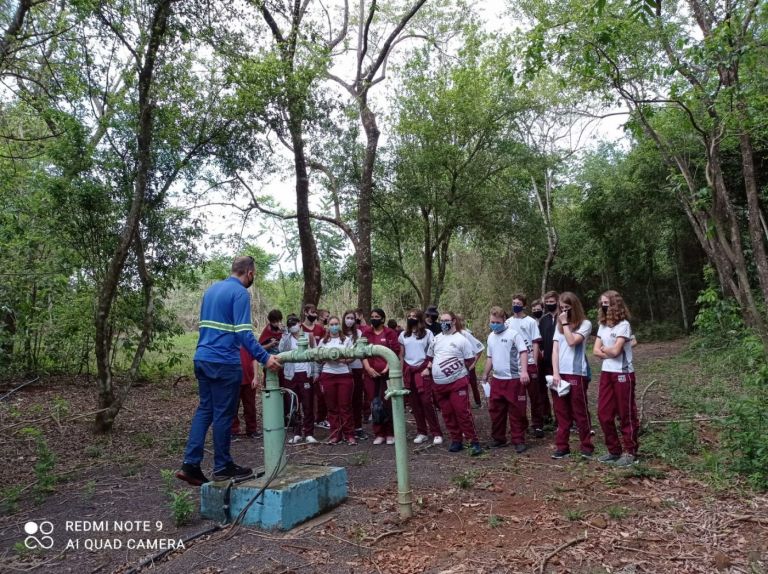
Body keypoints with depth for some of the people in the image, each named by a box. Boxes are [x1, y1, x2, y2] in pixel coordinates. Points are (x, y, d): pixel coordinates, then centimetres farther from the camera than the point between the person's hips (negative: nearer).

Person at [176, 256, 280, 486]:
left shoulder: (211, 289, 15)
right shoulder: (240, 293, -11)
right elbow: (244, 333, -20)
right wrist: (265, 358, -21)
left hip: (202, 358, 8)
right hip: (224, 363, -8)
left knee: (204, 409, 14)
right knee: (223, 414, 2)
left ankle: (190, 464, 12)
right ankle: (222, 467, 14)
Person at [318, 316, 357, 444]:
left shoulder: (346, 340, 7)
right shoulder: (323, 341, 11)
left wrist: (342, 360, -16)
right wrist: (327, 358, -10)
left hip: (344, 375, -1)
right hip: (328, 375, 1)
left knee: (345, 406, -1)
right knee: (332, 407, 3)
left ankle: (349, 435, 6)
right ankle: (335, 434, 12)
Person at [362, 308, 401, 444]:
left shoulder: (390, 333, 2)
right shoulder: (365, 333, 9)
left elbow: (395, 352, -2)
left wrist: (387, 367, -13)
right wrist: (368, 368, -9)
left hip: (387, 372, -2)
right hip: (371, 373, 3)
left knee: (387, 403, -1)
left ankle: (390, 433, 10)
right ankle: (379, 434, 14)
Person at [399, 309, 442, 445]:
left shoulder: (427, 333, 1)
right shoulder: (403, 335, 11)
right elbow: (401, 355, 14)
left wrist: (429, 367, -12)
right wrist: (402, 372, 8)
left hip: (422, 369, -4)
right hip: (409, 371, 4)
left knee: (427, 401, -9)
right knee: (415, 403, 6)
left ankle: (436, 433, -1)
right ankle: (422, 432, 16)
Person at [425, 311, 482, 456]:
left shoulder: (461, 339, -4)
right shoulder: (436, 339, 12)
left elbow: (470, 359, -2)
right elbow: (430, 356, 23)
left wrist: (458, 367, -5)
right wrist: (428, 367, 7)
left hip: (457, 382, -5)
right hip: (439, 384, 6)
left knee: (463, 412, -8)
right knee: (447, 414, 10)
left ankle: (474, 442, 0)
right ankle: (456, 440, 22)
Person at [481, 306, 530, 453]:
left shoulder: (513, 333, -9)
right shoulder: (491, 337, 12)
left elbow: (524, 352, -16)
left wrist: (524, 371, -28)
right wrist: (485, 376, 23)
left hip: (514, 379, -7)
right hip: (497, 379, 7)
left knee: (516, 412, 1)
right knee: (495, 410, 12)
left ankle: (518, 441, 13)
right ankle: (498, 438, 27)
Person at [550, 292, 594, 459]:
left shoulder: (585, 324, -2)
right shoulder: (559, 325, 12)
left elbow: (572, 341, -18)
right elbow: (555, 349, 3)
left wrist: (565, 323, -9)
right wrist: (555, 373, -6)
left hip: (576, 374, -4)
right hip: (559, 373, 5)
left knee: (580, 412, 2)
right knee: (561, 413, 8)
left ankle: (587, 447, 13)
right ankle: (562, 447, 14)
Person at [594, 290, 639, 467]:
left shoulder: (623, 325, -11)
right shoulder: (602, 325, 10)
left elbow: (615, 350, -19)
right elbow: (596, 351, 4)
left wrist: (604, 348, -1)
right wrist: (609, 352, -11)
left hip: (623, 374, -7)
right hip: (606, 373, 7)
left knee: (626, 415, 3)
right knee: (603, 414, 7)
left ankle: (630, 452, 14)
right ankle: (614, 450, 19)